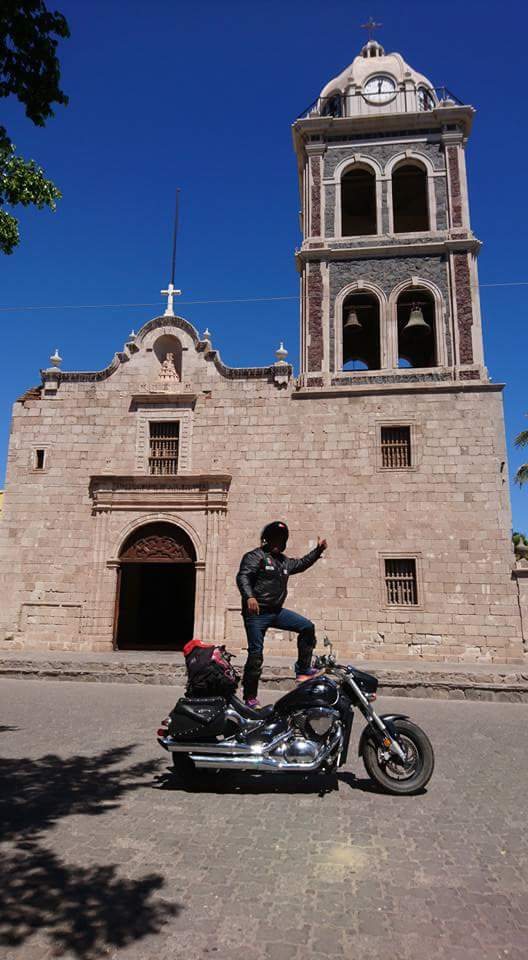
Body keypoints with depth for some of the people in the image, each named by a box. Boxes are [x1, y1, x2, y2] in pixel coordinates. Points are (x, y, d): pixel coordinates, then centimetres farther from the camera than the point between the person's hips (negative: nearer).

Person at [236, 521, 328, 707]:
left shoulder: (284, 561, 19)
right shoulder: (255, 556, -6)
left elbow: (301, 564, 35)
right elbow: (243, 576, -20)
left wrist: (318, 550, 26)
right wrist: (249, 596, -36)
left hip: (276, 611, 8)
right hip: (256, 613, -7)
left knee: (307, 627, 2)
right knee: (255, 655, -6)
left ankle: (303, 670, 10)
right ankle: (250, 698, 5)